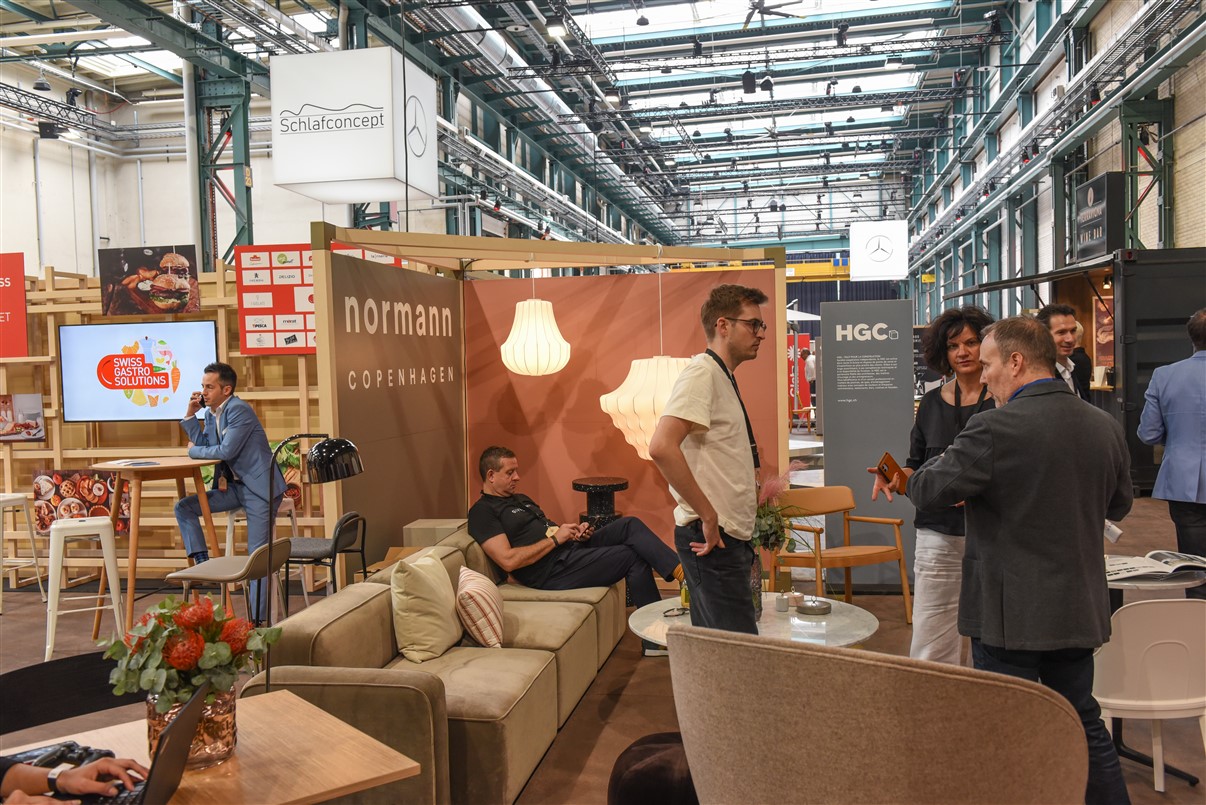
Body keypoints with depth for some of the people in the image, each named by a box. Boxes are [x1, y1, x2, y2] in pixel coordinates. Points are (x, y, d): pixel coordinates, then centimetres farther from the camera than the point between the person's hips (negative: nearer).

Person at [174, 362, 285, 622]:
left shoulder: (239, 410, -17)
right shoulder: (211, 413, 11)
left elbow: (226, 451, -23)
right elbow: (202, 444, 13)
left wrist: (194, 451, -6)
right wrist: (190, 415, 4)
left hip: (259, 487, -9)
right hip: (234, 486, 9)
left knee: (258, 555, -9)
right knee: (183, 507, -2)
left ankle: (258, 619, -4)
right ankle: (202, 562, 1)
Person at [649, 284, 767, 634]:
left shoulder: (723, 377, 17)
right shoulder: (703, 372, -13)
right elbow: (661, 447, -27)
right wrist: (708, 516, -22)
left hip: (729, 536, 10)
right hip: (712, 538, -10)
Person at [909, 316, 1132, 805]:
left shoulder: (995, 428, -21)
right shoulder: (1106, 427, 1)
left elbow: (927, 492, -16)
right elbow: (1118, 505, 16)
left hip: (1009, 615, -6)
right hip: (1080, 611, 7)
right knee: (1085, 725, 22)